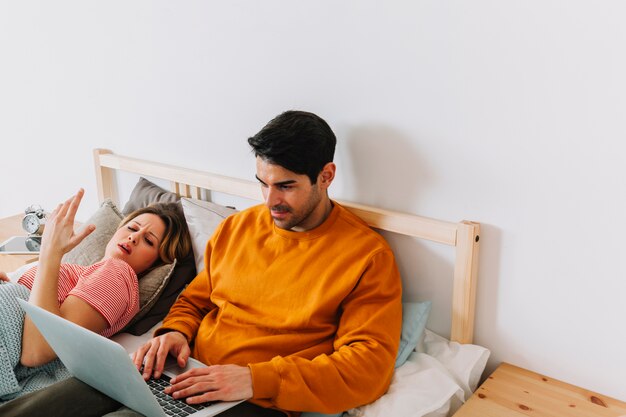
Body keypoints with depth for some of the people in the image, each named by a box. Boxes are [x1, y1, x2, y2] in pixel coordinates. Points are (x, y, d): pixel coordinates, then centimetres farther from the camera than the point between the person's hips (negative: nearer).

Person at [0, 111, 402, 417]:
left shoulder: (368, 255, -5)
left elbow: (369, 365, -12)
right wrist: (174, 333, -1)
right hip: (182, 374, 6)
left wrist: (256, 379, -21)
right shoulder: (236, 227, 13)